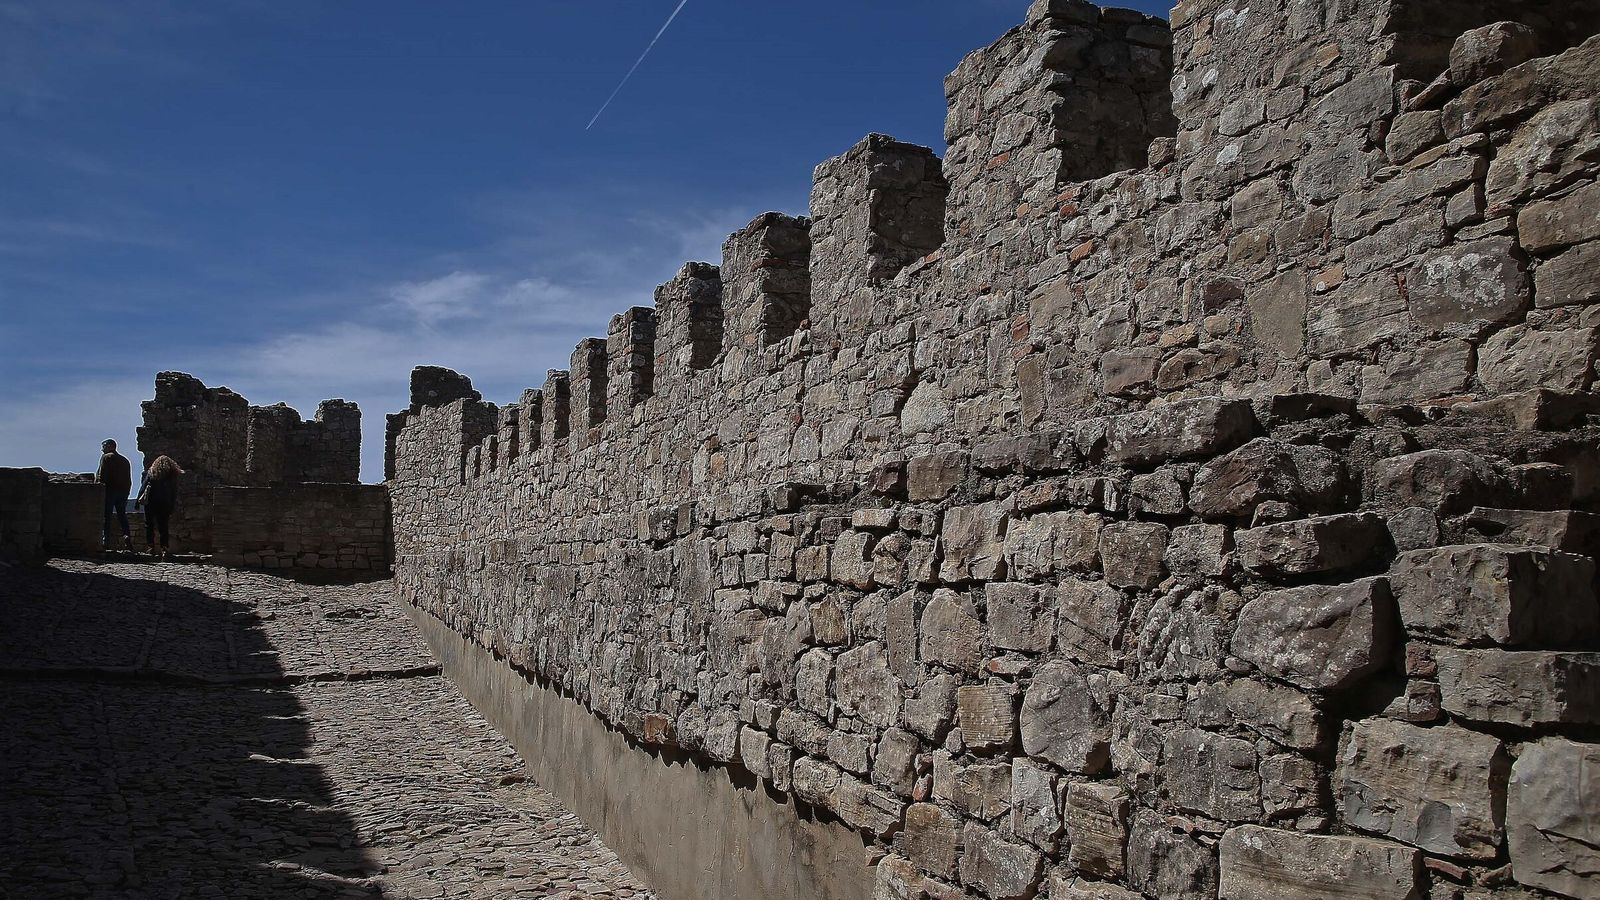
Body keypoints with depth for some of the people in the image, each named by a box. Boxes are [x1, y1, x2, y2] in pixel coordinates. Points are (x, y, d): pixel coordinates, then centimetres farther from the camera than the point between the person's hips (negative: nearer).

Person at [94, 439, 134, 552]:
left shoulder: (106, 457, 0)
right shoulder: (125, 460, 18)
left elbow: (101, 474, -11)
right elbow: (129, 479, 14)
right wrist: (127, 491, 14)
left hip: (110, 489, -6)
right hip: (123, 491, 6)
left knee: (106, 516, -2)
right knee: (122, 514, 12)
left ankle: (106, 541, -6)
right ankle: (127, 535, -8)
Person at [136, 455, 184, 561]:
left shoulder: (151, 473, 1)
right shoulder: (173, 476, 4)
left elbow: (143, 487, -2)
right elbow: (174, 494, 4)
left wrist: (138, 500, 2)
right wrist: (171, 509, 8)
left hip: (151, 503, -1)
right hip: (165, 505, 1)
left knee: (149, 525, 9)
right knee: (164, 528, 4)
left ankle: (151, 546, 2)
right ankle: (165, 549, -6)